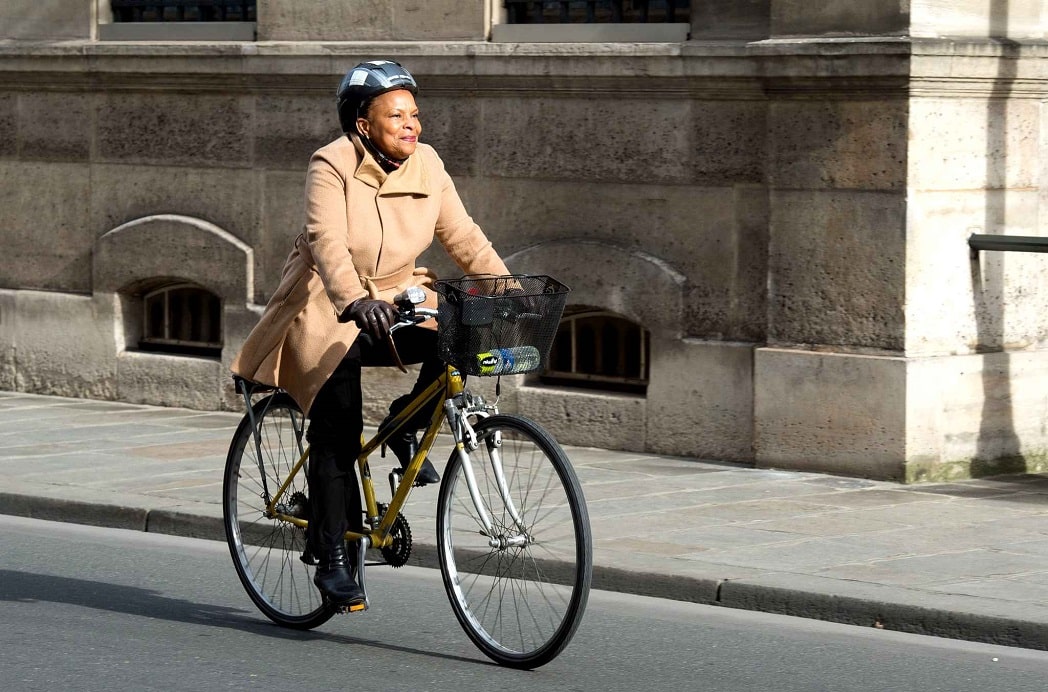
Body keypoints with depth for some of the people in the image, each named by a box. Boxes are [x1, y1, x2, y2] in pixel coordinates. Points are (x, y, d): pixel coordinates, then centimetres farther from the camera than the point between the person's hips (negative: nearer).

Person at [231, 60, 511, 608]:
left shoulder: (426, 166, -3)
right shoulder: (332, 166, -19)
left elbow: (463, 236, -1)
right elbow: (328, 242, -32)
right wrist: (355, 300, -49)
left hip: (395, 300, 5)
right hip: (329, 308, -5)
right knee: (337, 434, -12)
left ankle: (406, 428, 4)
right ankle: (331, 558, -3)